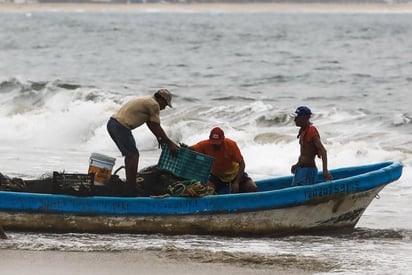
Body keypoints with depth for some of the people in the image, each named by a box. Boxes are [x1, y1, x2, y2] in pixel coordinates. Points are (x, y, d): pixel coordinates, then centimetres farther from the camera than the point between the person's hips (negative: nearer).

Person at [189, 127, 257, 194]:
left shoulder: (231, 145, -22)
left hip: (234, 174, 0)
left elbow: (241, 163, -21)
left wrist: (236, 183, -30)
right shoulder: (206, 145, -19)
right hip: (216, 175, 0)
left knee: (252, 188, -18)